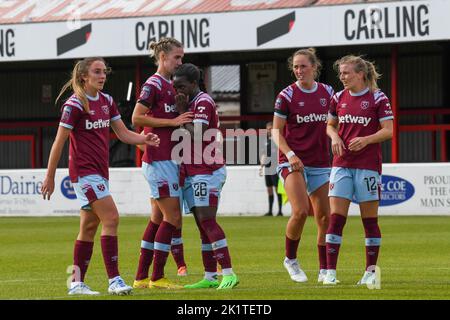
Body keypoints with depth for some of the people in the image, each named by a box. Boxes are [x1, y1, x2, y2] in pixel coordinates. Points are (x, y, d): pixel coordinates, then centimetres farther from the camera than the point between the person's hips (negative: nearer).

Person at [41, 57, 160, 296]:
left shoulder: (107, 101, 10)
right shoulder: (75, 104, -12)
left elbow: (124, 133, 11)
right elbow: (59, 143, -10)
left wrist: (144, 139, -9)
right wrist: (49, 178, -9)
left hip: (100, 171, 8)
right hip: (84, 170, -8)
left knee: (89, 227, 10)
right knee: (111, 217, -17)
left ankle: (77, 283, 15)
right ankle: (114, 280, -16)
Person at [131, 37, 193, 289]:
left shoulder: (171, 86, 15)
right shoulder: (153, 85, -11)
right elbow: (137, 118, -17)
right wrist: (173, 122, -18)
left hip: (170, 159, 9)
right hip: (159, 160, -9)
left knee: (159, 217, 11)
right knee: (173, 217, -9)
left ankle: (142, 277, 15)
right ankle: (157, 277, -4)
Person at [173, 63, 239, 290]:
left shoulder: (203, 102, -11)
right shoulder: (192, 103, 19)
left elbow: (196, 134, -22)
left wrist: (183, 111, -13)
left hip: (206, 172, -10)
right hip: (192, 174, 10)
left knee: (207, 220, -15)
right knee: (203, 225, 7)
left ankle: (229, 273, -18)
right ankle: (210, 277, 7)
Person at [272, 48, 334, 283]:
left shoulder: (327, 93, 6)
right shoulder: (287, 95, -4)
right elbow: (276, 131, -3)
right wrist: (289, 154, -17)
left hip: (321, 164, 4)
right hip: (293, 161, -4)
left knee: (325, 217, 1)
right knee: (300, 211, -21)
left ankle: (324, 270, 11)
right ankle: (290, 260, 1)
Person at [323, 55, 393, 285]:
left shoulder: (378, 98, -4)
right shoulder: (338, 98, 9)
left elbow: (388, 131, -7)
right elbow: (330, 125, 21)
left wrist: (366, 139, -22)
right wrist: (335, 137, -2)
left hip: (368, 165, -4)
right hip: (342, 165, 4)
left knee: (370, 220, 2)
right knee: (336, 218, -5)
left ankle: (371, 271, 12)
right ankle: (330, 271, -5)